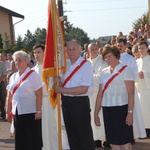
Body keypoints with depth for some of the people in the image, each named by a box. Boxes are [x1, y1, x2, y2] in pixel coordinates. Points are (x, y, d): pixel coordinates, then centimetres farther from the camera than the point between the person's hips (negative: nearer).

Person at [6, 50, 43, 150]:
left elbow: (39, 94, -12)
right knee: (20, 140, 11)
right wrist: (8, 112, 11)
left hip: (31, 113, -6)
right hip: (17, 113, 6)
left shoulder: (33, 75, -6)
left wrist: (38, 111, -16)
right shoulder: (13, 77, 11)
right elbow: (10, 96, 14)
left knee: (33, 140, 1)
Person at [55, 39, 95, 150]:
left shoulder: (86, 65, -12)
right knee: (72, 135, 17)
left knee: (85, 136, 2)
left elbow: (83, 89, -19)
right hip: (66, 102, 7)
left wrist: (62, 90, -16)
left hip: (80, 103, -7)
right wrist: (58, 80, -5)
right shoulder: (65, 64, 9)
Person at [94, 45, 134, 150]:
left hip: (121, 109, -5)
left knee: (124, 141, -2)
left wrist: (130, 112, -17)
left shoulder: (125, 69, -3)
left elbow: (131, 93, -10)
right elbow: (100, 93, 14)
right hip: (107, 110, 5)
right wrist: (96, 113, 12)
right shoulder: (104, 72, 12)